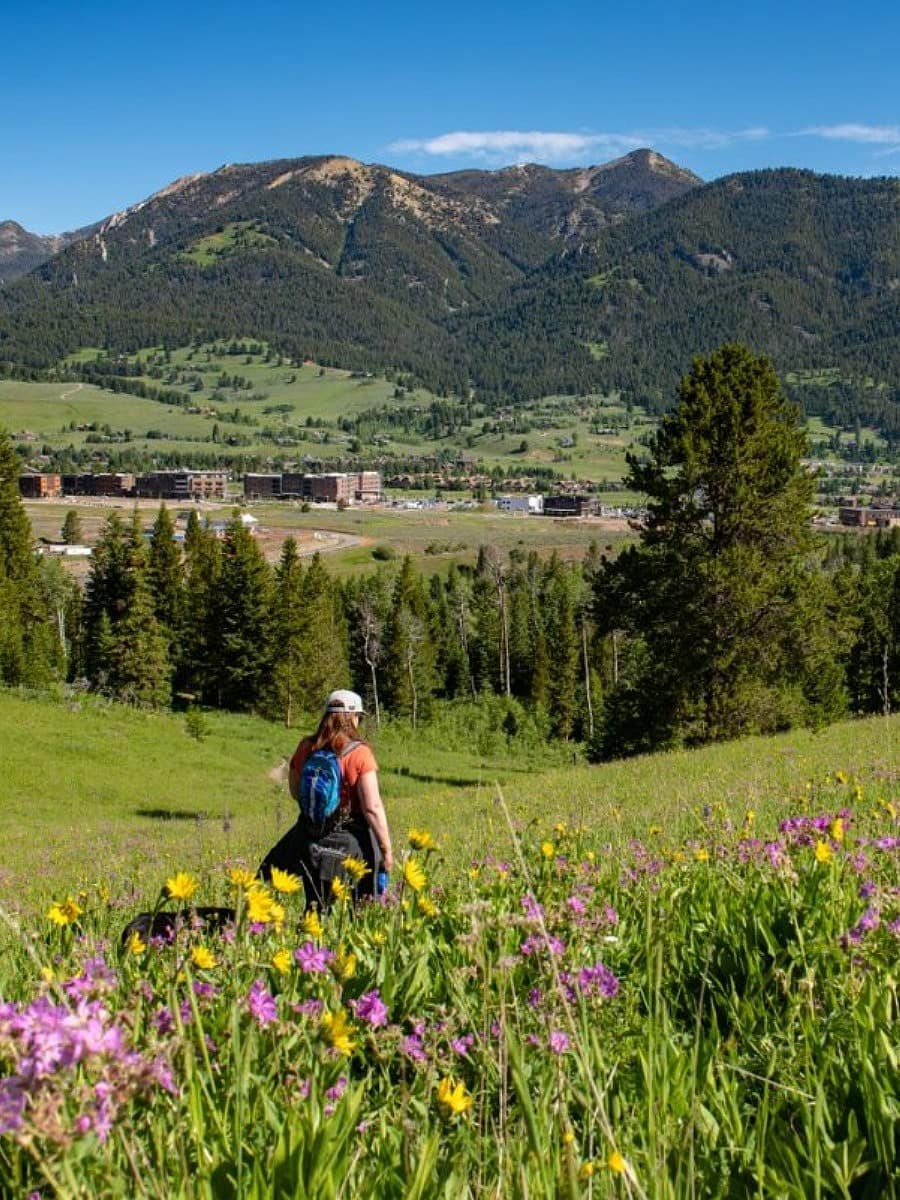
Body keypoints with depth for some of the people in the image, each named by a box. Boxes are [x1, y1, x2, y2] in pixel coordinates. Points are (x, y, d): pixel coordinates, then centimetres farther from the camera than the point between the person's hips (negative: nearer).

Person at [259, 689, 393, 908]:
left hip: (311, 840, 5)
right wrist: (386, 849, -12)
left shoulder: (305, 748, -1)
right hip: (352, 842, -4)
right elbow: (373, 808, -18)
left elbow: (295, 792, 13)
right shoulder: (359, 753, -15)